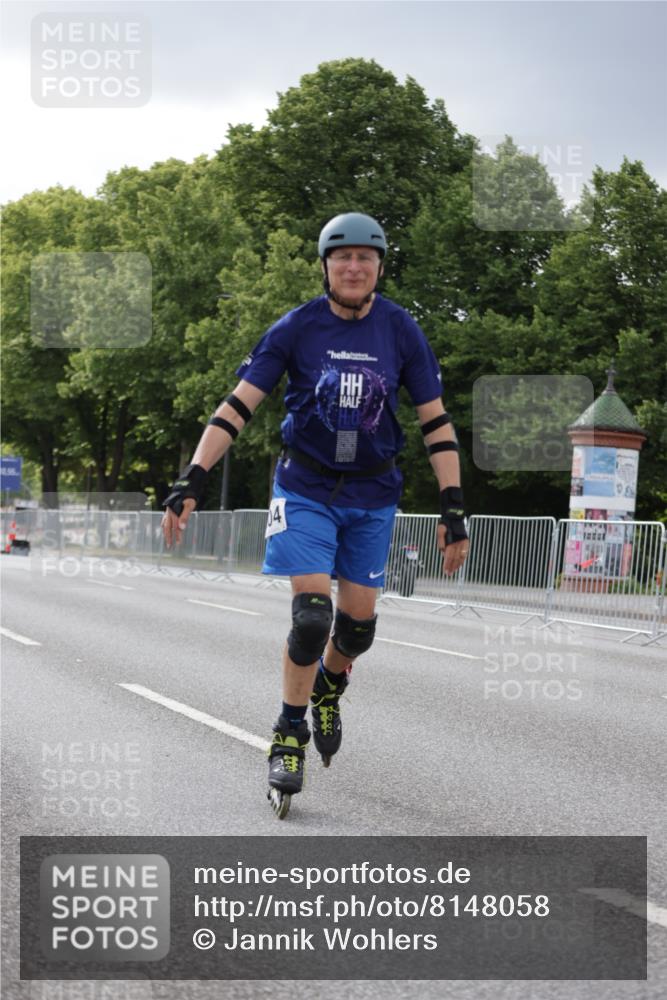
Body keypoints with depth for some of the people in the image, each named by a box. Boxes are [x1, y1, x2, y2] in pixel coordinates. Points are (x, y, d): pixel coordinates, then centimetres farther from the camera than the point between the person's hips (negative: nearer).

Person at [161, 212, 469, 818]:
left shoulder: (401, 331, -5)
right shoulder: (297, 328, -9)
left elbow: (436, 421, -1)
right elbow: (239, 405, -9)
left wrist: (453, 511, -6)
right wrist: (192, 481, -18)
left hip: (372, 494, 2)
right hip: (306, 488, -2)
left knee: (358, 623, 4)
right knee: (311, 613, -14)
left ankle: (328, 690, 37)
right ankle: (290, 738, 3)